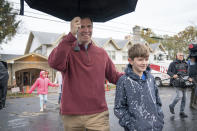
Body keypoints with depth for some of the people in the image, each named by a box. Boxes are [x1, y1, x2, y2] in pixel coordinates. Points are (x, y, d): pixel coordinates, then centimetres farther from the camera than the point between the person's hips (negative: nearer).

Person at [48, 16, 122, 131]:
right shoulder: (67, 50, -2)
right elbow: (55, 63, -24)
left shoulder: (102, 53, 9)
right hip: (72, 116, -1)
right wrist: (71, 35, -28)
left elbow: (114, 76, 14)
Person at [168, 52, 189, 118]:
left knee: (184, 97, 6)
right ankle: (172, 106, 13)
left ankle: (182, 112, 16)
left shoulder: (185, 63, 14)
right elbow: (168, 71, 1)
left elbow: (188, 72, 18)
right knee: (179, 96, -14)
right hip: (177, 82, -5)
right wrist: (173, 75, -17)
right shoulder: (173, 63, 1)